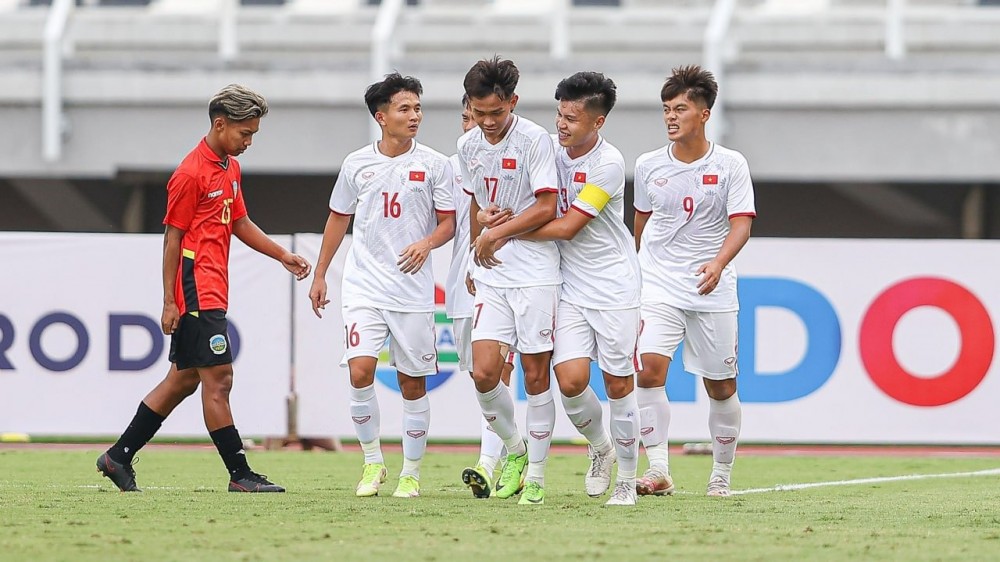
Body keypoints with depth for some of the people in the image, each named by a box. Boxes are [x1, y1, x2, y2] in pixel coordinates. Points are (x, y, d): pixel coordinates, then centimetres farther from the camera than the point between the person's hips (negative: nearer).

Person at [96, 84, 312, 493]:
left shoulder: (230, 168, 15)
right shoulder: (191, 174, -13)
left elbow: (239, 223, 26)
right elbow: (173, 237, -13)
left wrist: (281, 255, 19)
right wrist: (170, 302, -14)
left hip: (211, 291, 10)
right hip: (197, 290, -10)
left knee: (183, 379, 12)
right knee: (217, 378, -8)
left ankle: (119, 457, 18)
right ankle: (239, 474, -6)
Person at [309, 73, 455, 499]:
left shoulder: (434, 165, 0)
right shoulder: (357, 164, 4)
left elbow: (448, 223, 3)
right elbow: (338, 219, 16)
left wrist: (427, 243, -20)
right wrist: (319, 275, 17)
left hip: (413, 289, 0)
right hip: (364, 286, 0)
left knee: (413, 383, 4)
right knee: (360, 372, -14)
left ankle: (411, 472, 17)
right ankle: (372, 461, 2)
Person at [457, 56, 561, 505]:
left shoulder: (533, 139, -10)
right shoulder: (468, 146, 8)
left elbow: (547, 208, -14)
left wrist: (496, 234, -11)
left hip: (536, 273, -5)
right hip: (491, 274, 5)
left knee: (536, 375, -2)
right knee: (484, 374, -8)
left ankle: (535, 476, 8)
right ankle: (514, 448, 16)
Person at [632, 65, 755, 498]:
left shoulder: (730, 165, -4)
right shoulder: (648, 166, 4)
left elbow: (741, 224, -11)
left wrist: (718, 264, -29)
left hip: (712, 290, -1)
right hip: (658, 285, 1)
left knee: (721, 387, 6)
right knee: (649, 368, -20)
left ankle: (721, 474, 25)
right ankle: (658, 470, -20)